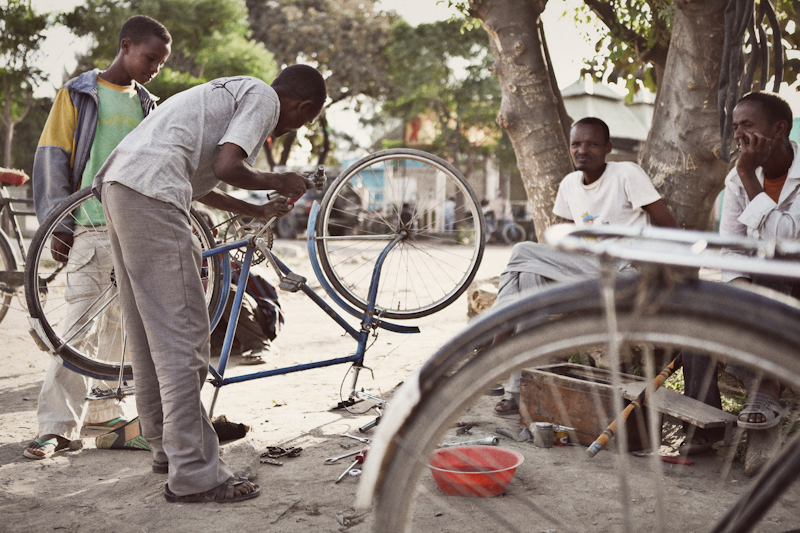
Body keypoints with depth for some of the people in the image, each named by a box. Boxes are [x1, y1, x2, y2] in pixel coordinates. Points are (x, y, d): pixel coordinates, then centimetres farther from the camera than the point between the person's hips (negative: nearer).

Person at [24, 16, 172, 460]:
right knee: (81, 324, -9)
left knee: (121, 323, 9)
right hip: (91, 227, -5)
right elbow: (52, 160, -1)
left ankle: (103, 410, 22)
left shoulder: (147, 105, 17)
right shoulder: (79, 94, 2)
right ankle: (59, 425, -2)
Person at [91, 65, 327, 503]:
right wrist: (279, 183, 4)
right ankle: (194, 474, -4)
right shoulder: (264, 98, 1)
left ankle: (166, 446, 28)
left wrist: (257, 211, 40)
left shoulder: (232, 93, 29)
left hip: (118, 183, 11)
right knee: (182, 333, -8)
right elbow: (226, 166, -14)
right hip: (150, 192, -11)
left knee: (147, 331, 15)